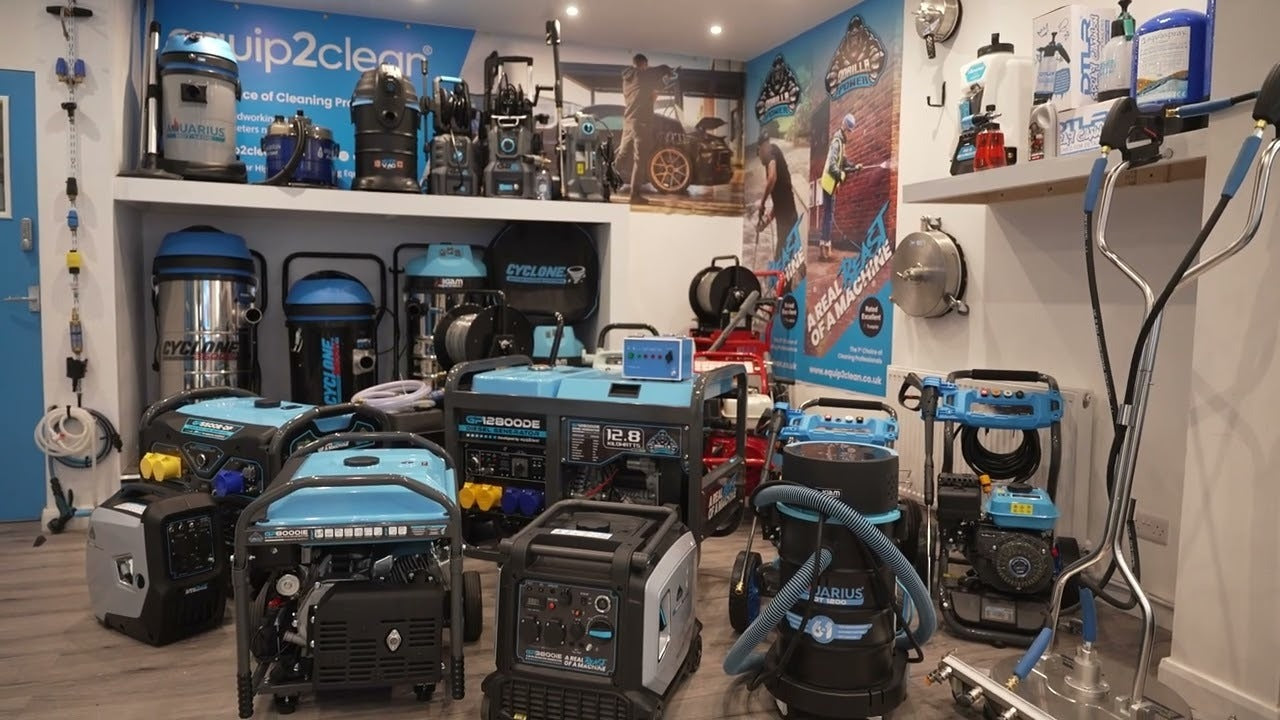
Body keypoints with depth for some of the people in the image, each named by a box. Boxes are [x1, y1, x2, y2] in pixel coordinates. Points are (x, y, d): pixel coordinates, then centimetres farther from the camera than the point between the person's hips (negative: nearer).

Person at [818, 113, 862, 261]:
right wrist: (841, 176, -25)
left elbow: (844, 165, 24)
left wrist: (855, 168, 14)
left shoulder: (842, 142, 18)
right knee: (829, 215, -9)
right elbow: (832, 165, -24)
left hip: (831, 183, 10)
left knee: (828, 215, 11)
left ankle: (822, 248, 14)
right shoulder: (837, 141, -14)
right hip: (829, 182, -10)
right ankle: (826, 247, -9)